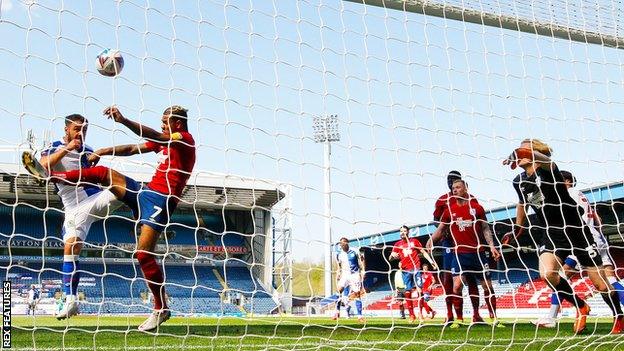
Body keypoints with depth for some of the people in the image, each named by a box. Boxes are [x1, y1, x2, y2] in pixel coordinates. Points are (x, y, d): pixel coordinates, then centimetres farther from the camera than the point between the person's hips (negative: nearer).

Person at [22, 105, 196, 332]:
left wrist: (123, 120, -34)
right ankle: (51, 175, 19)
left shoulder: (186, 139, -6)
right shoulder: (164, 141, 21)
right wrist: (104, 152, 12)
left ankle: (161, 309, -8)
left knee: (144, 253, -16)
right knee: (103, 173, 8)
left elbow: (154, 136, -23)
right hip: (147, 192, 9)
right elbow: (132, 149, 23)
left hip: (163, 199, -9)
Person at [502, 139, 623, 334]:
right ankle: (580, 307, 3)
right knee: (547, 273, -22)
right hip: (552, 234, 5)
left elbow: (541, 158, -43)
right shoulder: (519, 182, 2)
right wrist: (517, 228, 30)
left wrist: (520, 154, -61)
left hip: (576, 229, -5)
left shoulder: (546, 170, -17)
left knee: (599, 283, 0)